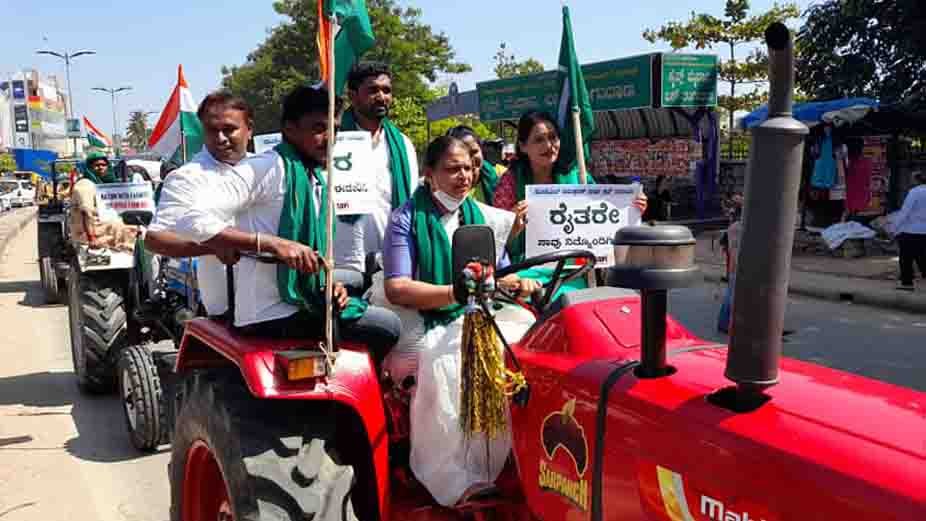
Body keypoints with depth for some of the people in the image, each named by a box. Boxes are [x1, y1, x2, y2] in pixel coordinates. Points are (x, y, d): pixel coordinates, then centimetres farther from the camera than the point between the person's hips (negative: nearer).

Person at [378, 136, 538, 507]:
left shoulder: (485, 217, 12)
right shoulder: (407, 220, -4)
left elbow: (499, 274, 16)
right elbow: (396, 288, -13)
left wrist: (520, 285, -10)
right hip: (425, 325, -5)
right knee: (449, 363, -34)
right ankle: (456, 481, -22)